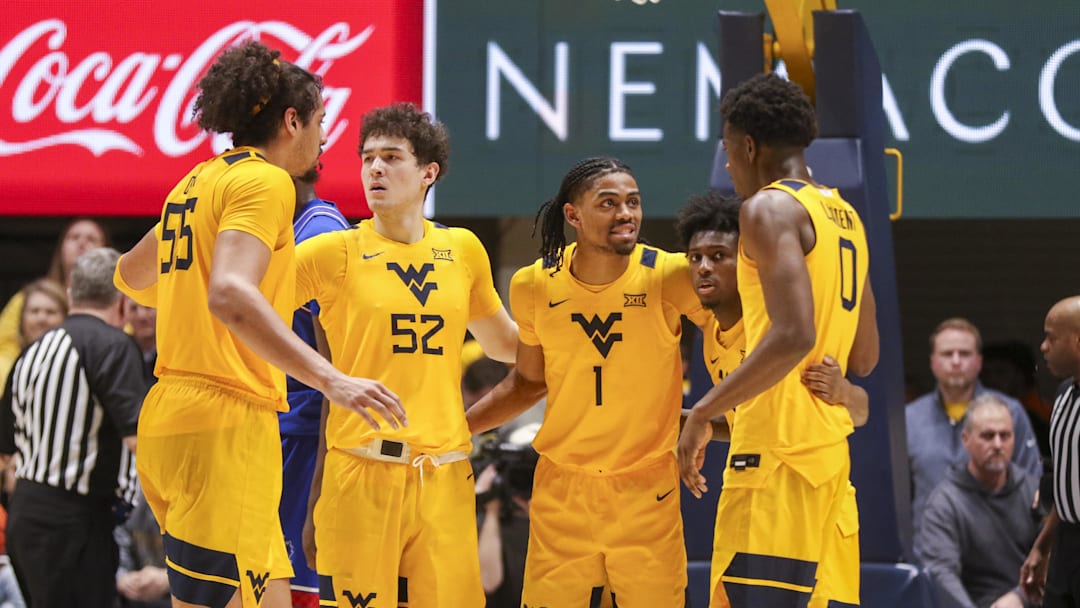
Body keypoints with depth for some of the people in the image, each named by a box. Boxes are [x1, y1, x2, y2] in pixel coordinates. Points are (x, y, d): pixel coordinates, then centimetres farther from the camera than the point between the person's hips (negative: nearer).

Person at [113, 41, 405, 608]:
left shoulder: (199, 182, 18)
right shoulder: (264, 180, -9)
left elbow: (129, 276, 33)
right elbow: (230, 295, -25)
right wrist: (331, 379, -29)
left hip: (171, 418, 10)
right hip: (225, 426, -10)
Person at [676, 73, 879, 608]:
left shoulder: (770, 208, -9)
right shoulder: (845, 216, 18)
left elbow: (793, 335, -21)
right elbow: (864, 358, 23)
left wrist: (704, 413, -16)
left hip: (777, 449, -9)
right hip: (831, 448, 9)